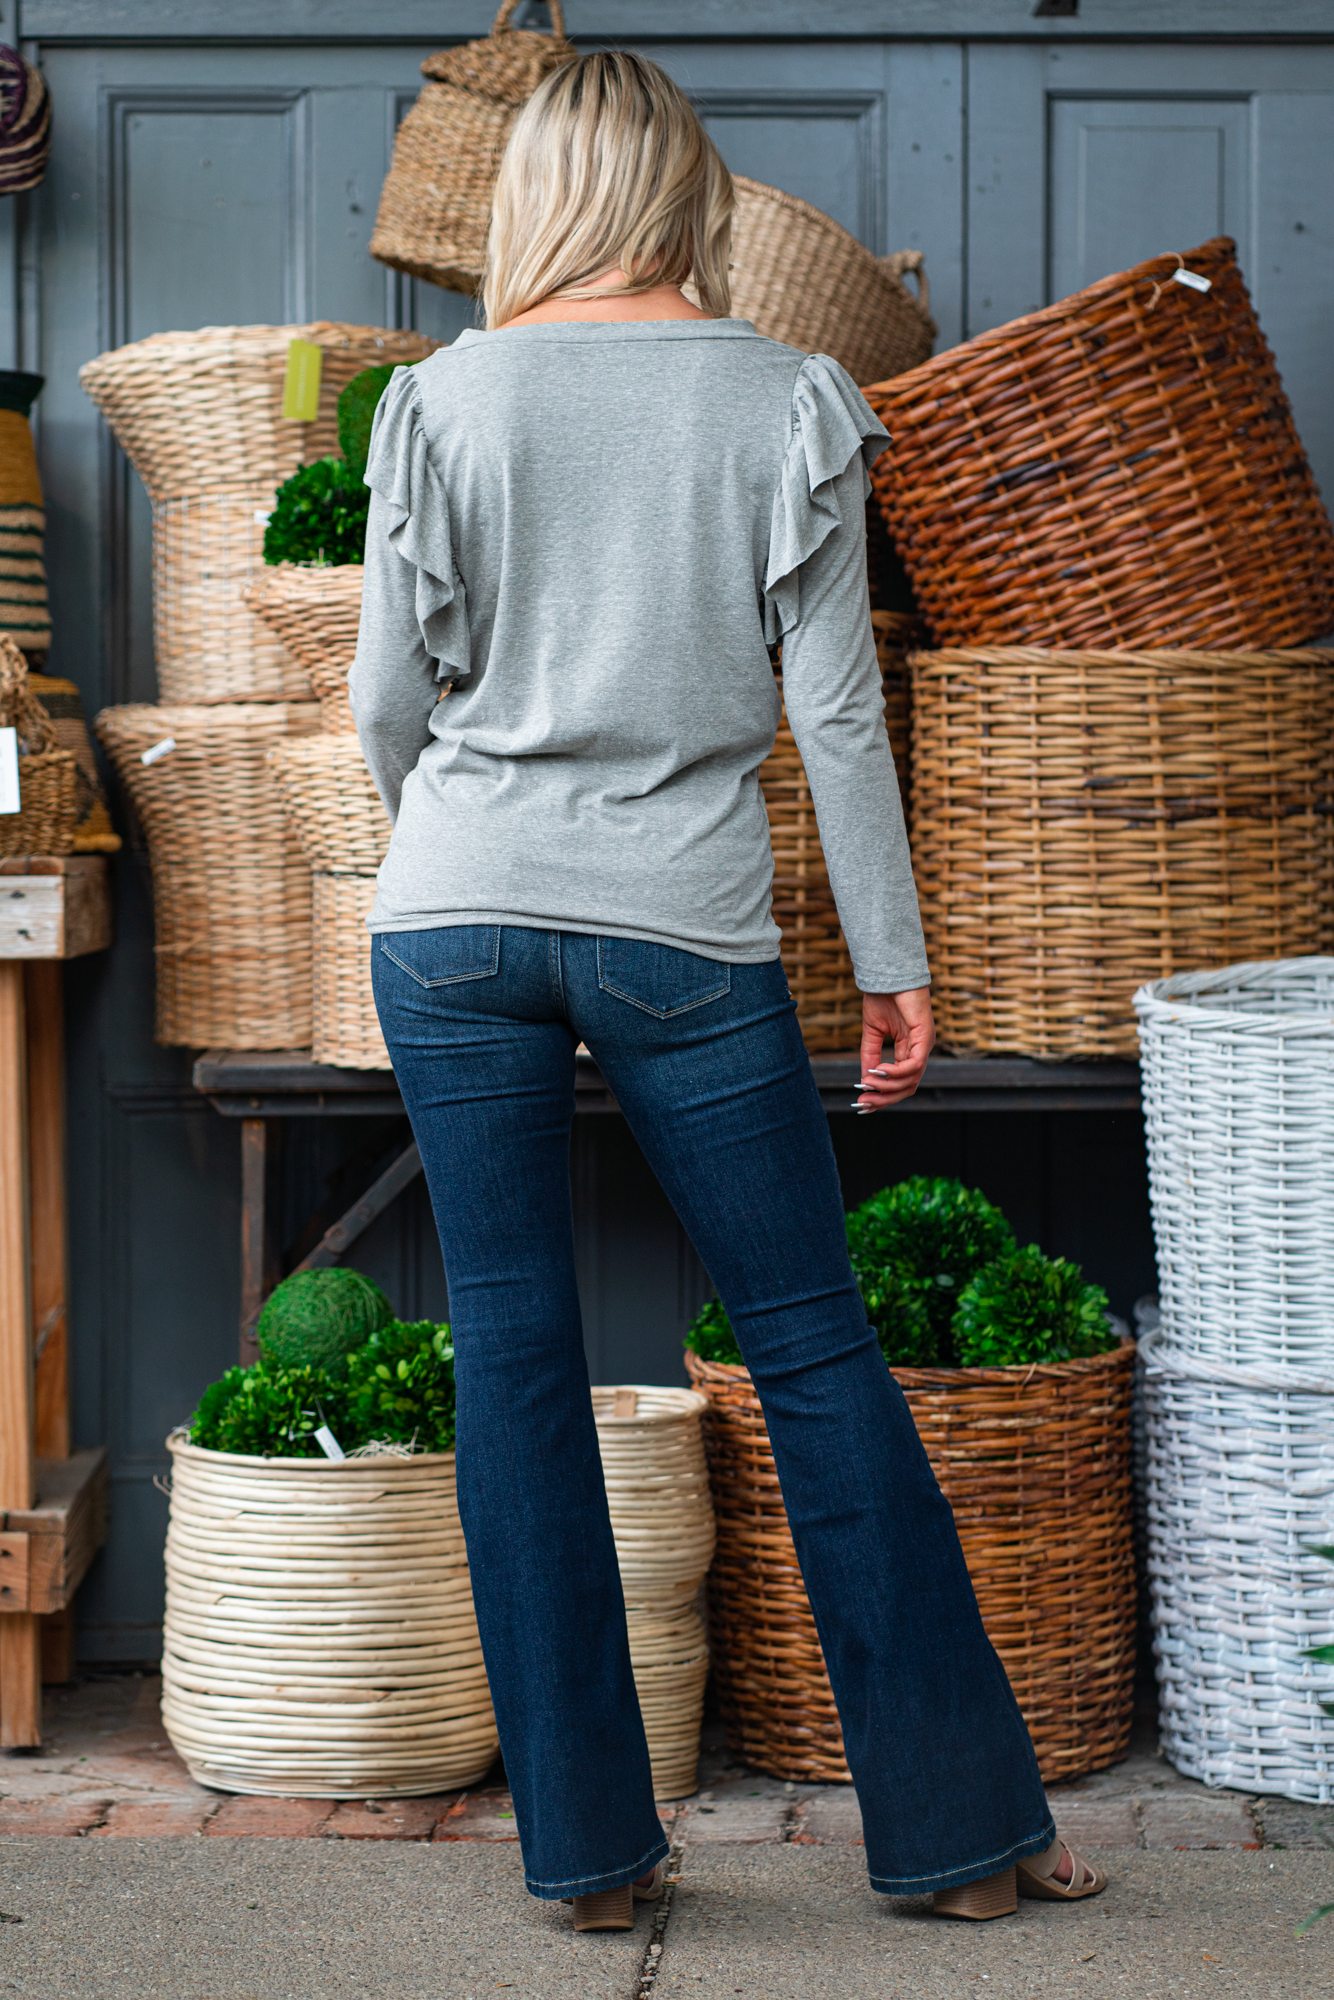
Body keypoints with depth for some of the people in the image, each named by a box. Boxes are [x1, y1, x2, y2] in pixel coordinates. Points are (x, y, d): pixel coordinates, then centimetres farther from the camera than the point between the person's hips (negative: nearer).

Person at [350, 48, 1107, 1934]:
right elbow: (838, 711, 0)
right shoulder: (788, 400, 1)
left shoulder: (443, 399, 2)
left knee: (514, 1355, 6)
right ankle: (957, 1817, 12)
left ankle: (585, 1845, 10)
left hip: (454, 923, 1)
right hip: (685, 930, -1)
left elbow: (391, 698, 4)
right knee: (815, 1350, 7)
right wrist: (896, 962, 6)